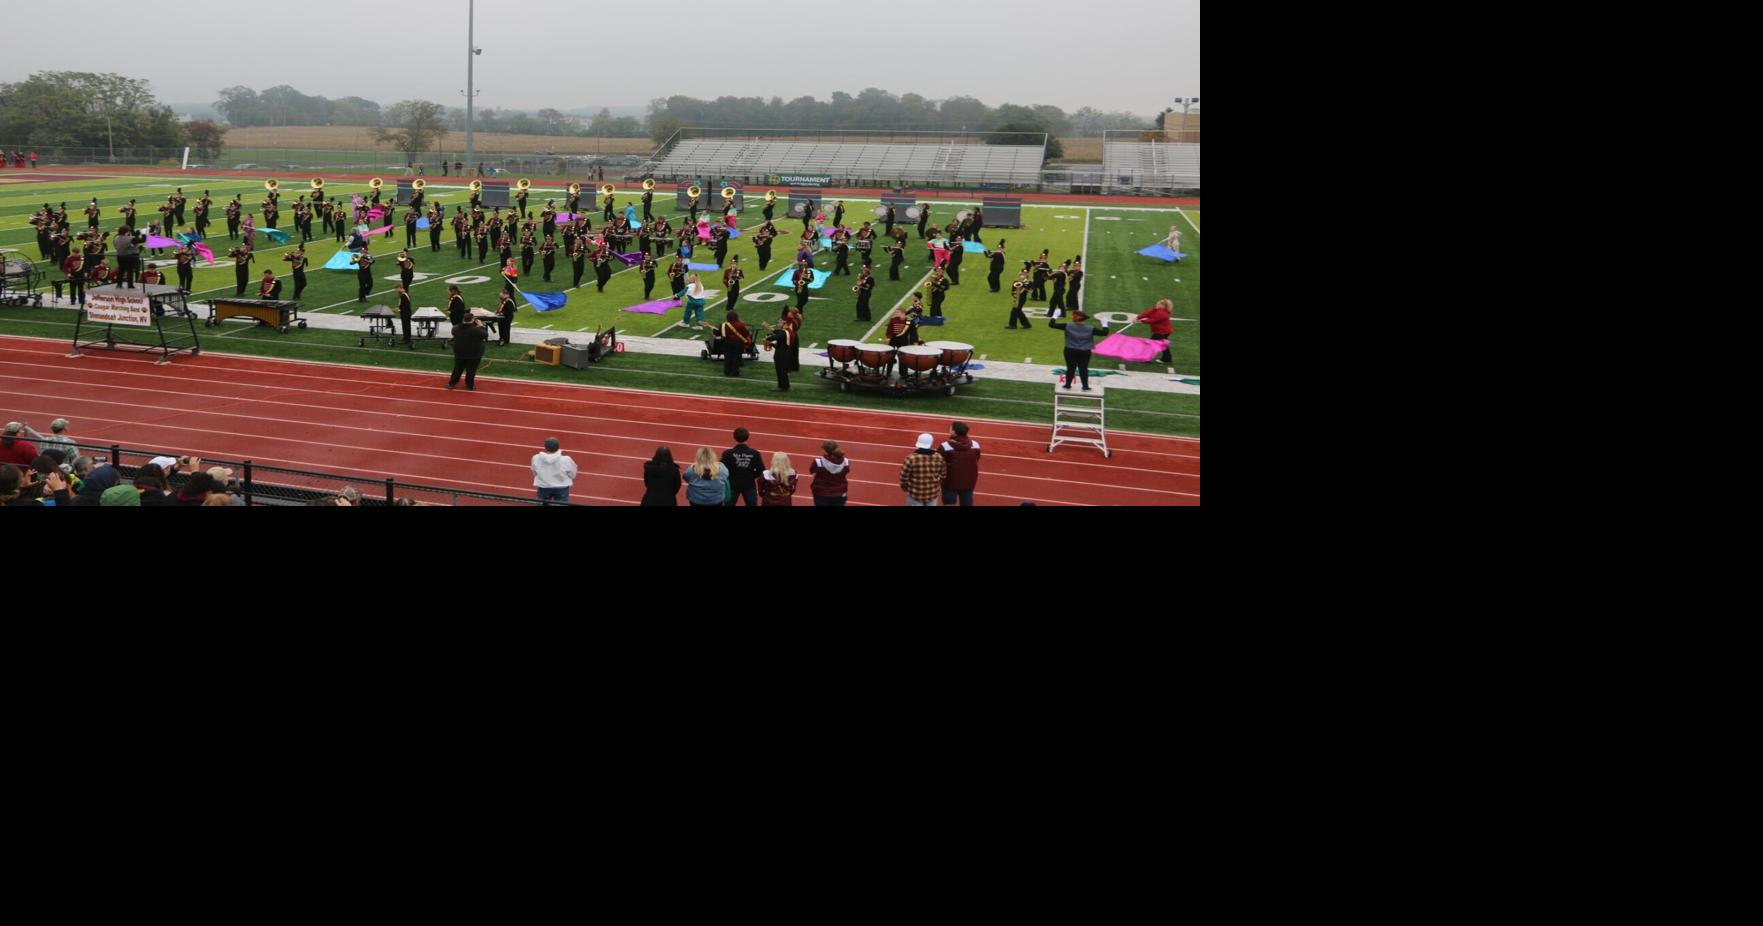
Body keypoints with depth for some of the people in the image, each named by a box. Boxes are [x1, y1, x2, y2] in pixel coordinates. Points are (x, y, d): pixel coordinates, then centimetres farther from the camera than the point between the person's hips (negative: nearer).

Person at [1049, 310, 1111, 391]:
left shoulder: (1067, 327, -11)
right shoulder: (1090, 328, -8)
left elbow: (1052, 324, -8)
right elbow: (1104, 333, -3)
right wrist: (1105, 325, 15)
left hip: (1070, 351, 0)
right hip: (1085, 352, 1)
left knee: (1070, 368, 11)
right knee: (1083, 369, 11)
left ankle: (1068, 385, 17)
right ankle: (1085, 386, 14)